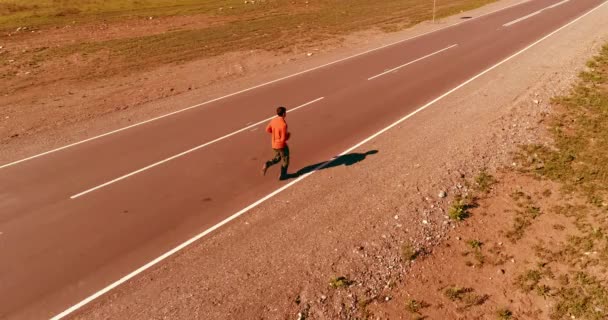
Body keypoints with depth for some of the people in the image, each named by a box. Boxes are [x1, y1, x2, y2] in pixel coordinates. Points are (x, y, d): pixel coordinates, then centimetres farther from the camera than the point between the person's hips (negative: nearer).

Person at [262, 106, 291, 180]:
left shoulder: (273, 120, -6)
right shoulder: (283, 124, -28)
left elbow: (267, 129, 9)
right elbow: (283, 138, -25)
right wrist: (288, 135, -5)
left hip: (274, 144, 7)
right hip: (281, 145, -7)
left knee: (277, 158, 28)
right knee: (285, 160, 17)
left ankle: (267, 164, 3)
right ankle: (282, 175, 28)